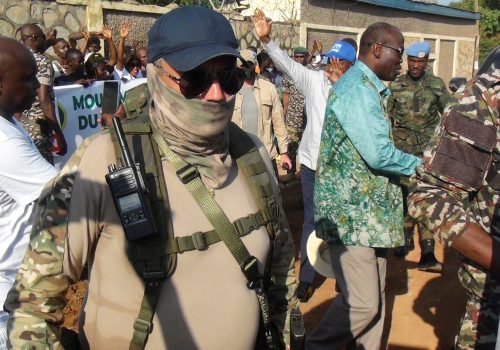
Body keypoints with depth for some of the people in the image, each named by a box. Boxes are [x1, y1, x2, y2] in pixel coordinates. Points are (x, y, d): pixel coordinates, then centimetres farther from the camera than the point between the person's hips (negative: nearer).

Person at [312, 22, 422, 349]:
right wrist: (421, 165, -7)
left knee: (375, 297, 16)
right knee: (363, 303, -6)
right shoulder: (356, 88, -15)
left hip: (371, 210, 10)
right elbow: (379, 155, -22)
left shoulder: (370, 88, 16)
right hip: (351, 213, -10)